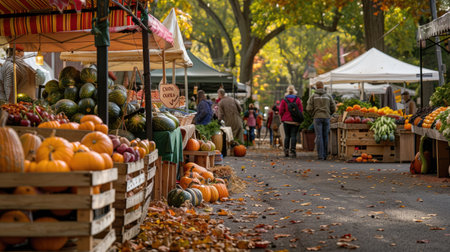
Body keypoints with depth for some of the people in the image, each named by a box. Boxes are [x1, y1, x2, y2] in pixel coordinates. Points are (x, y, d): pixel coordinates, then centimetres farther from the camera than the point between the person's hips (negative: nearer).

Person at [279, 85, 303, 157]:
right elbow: (301, 110, -2)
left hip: (286, 121, 1)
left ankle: (286, 151, 6)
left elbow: (281, 111, -3)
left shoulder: (284, 100, -3)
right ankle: (292, 150, -8)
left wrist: (283, 118, 13)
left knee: (287, 136, 9)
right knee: (293, 136, 0)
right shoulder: (298, 99, -2)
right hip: (295, 121, -1)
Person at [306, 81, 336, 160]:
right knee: (325, 137, 9)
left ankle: (320, 156, -10)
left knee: (319, 137, -4)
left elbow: (309, 108, -4)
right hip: (326, 118, 2)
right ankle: (325, 155, 12)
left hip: (317, 118, -2)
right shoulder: (328, 96, 7)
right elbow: (333, 108, 5)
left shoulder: (313, 96, 2)